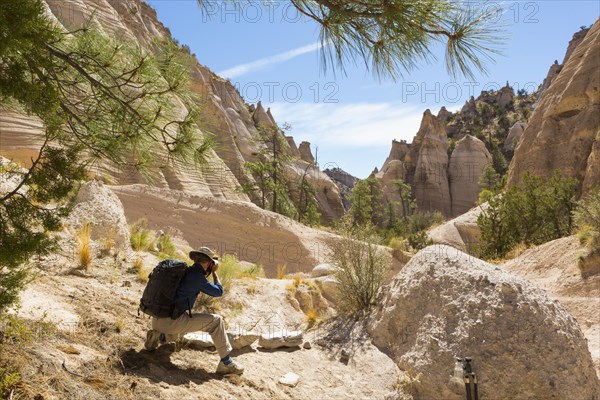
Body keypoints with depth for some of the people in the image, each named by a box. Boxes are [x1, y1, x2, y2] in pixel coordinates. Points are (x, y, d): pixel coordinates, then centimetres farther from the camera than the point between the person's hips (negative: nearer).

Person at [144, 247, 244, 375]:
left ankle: (159, 335, 17)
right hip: (171, 322, -8)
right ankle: (226, 363, -1)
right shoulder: (198, 277, -11)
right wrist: (214, 272, 13)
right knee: (215, 321, -3)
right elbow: (218, 291, 3)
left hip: (157, 320, 8)